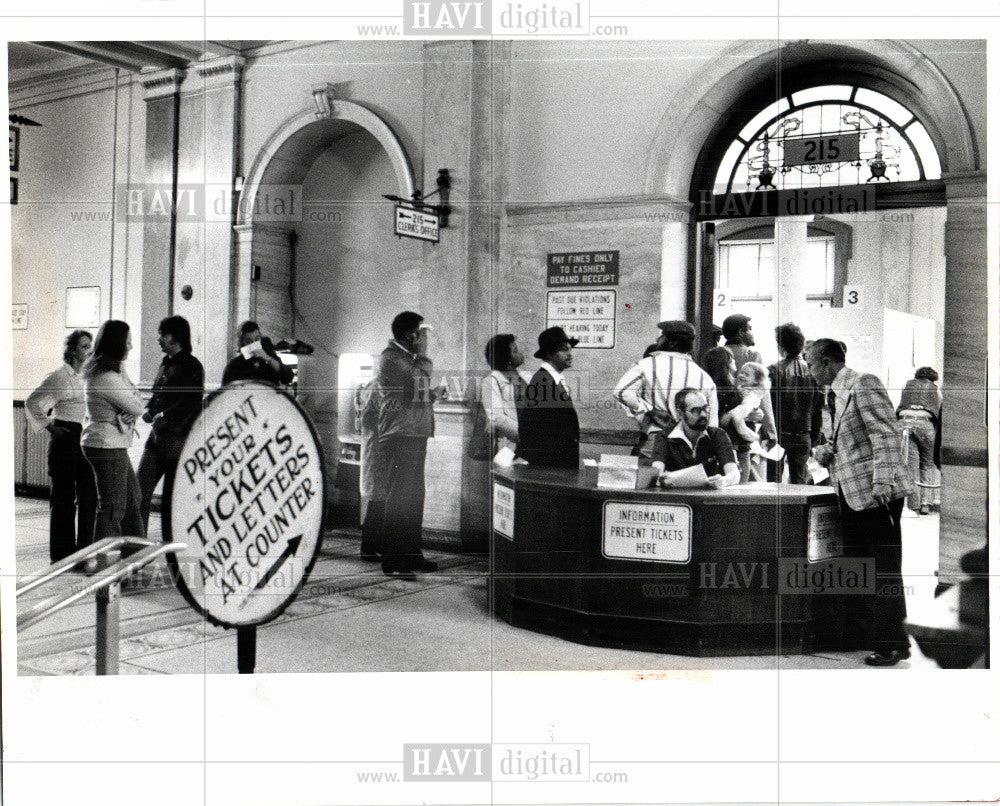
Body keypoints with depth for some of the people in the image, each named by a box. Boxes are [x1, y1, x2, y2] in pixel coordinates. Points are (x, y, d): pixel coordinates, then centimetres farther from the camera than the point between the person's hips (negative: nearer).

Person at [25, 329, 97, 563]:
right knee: (64, 496, -1)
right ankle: (62, 554, 7)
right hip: (65, 439, -7)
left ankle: (84, 549, 16)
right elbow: (32, 403, -8)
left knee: (89, 495, 6)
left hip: (85, 439, 7)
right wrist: (49, 426, -10)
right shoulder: (59, 377, -8)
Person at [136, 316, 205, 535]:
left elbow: (192, 403, -17)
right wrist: (148, 409, 5)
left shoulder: (192, 366, -8)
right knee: (140, 490, 2)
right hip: (158, 436, 8)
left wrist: (163, 415, -20)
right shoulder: (165, 362, 17)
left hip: (180, 439, -8)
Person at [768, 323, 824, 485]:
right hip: (803, 436, 4)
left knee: (772, 481, 2)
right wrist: (812, 441, 15)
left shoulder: (774, 370, -10)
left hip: (779, 434, -4)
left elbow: (767, 406, -10)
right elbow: (818, 409, 7)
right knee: (799, 481, 10)